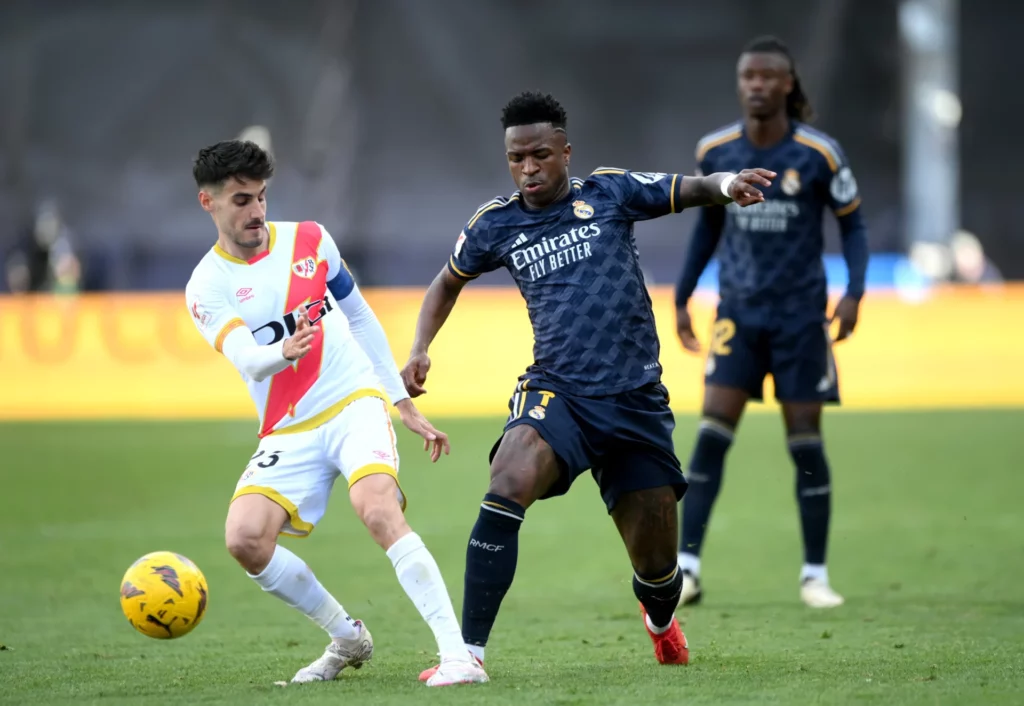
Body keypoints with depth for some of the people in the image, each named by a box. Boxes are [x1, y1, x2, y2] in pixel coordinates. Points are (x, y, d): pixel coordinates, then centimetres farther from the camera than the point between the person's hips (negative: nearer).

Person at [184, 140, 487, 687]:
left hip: (357, 403, -1)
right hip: (288, 433, 1)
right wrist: (284, 352, -43)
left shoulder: (308, 240, 6)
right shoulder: (207, 287, -2)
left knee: (378, 510, -29)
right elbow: (246, 359, -19)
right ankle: (346, 637, 2)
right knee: (244, 538, -21)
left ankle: (458, 654, -33)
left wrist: (405, 404, 19)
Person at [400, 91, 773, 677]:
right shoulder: (496, 225, 8)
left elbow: (691, 190, 0)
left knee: (656, 561, 5)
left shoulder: (609, 193, 3)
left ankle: (661, 620, 44)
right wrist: (420, 350, 11)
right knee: (508, 488, -31)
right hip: (556, 392, 0)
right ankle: (469, 651, -30)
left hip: (636, 400, 0)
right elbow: (449, 282, 25)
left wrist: (726, 185, -24)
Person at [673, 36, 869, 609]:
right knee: (712, 434, -9)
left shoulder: (820, 154, -9)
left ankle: (816, 574, 12)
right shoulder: (715, 151, -1)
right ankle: (687, 567, -8)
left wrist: (854, 292, -13)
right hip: (739, 309, 2)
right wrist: (682, 297, 13)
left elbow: (853, 223, 1)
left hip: (800, 313, -2)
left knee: (805, 440, 0)